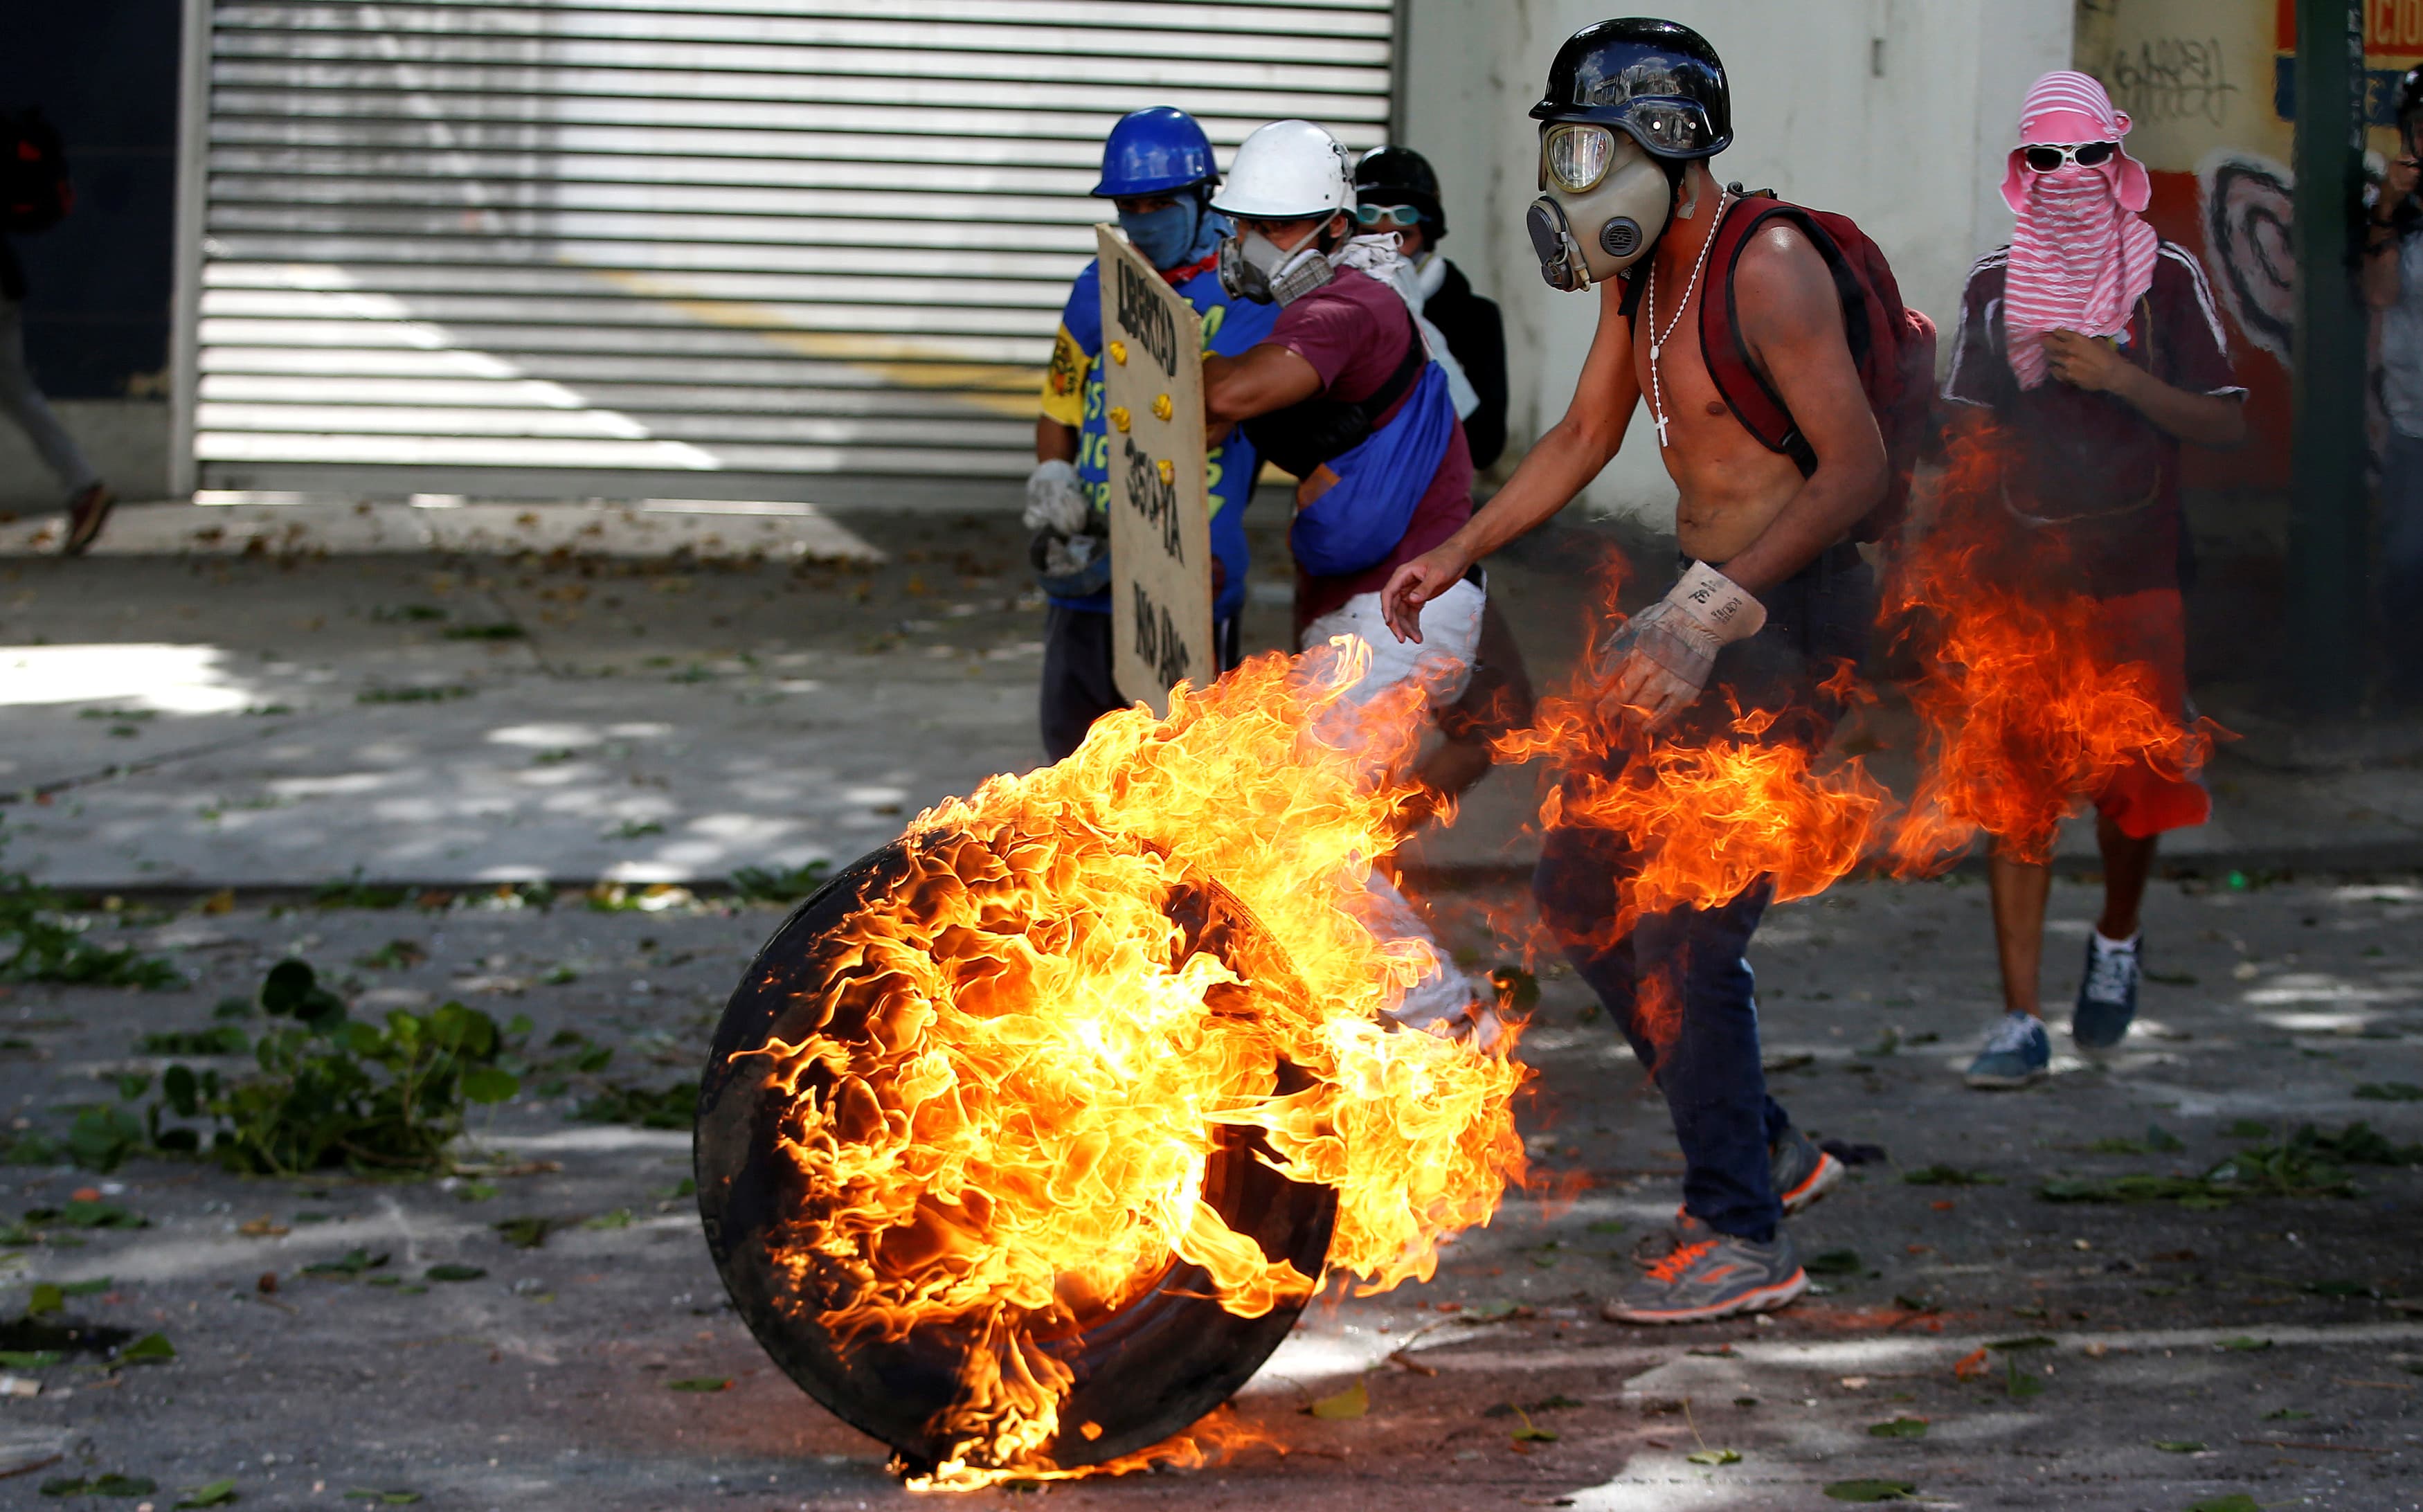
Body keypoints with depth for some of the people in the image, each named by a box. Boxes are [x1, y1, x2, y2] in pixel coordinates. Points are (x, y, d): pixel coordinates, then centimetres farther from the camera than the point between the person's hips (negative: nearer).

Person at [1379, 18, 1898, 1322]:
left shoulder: (1766, 267, -18)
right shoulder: (1639, 271, 10)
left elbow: (1857, 468, -24)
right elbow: (1583, 441, 25)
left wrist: (1713, 613, -29)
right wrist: (1456, 556, 20)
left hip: (1786, 624, -10)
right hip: (1710, 613, 10)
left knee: (1683, 934, -11)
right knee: (1581, 895, 12)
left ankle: (1742, 1236, 0)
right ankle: (1763, 1147, 24)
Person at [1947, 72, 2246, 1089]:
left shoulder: (2167, 278, 0)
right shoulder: (1995, 285, 5)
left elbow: (2226, 425, -3)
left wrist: (2120, 378, -17)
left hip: (2136, 573, -1)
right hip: (2025, 574, 1)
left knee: (2131, 783, 0)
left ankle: (2117, 941, 33)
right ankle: (2019, 1022, -6)